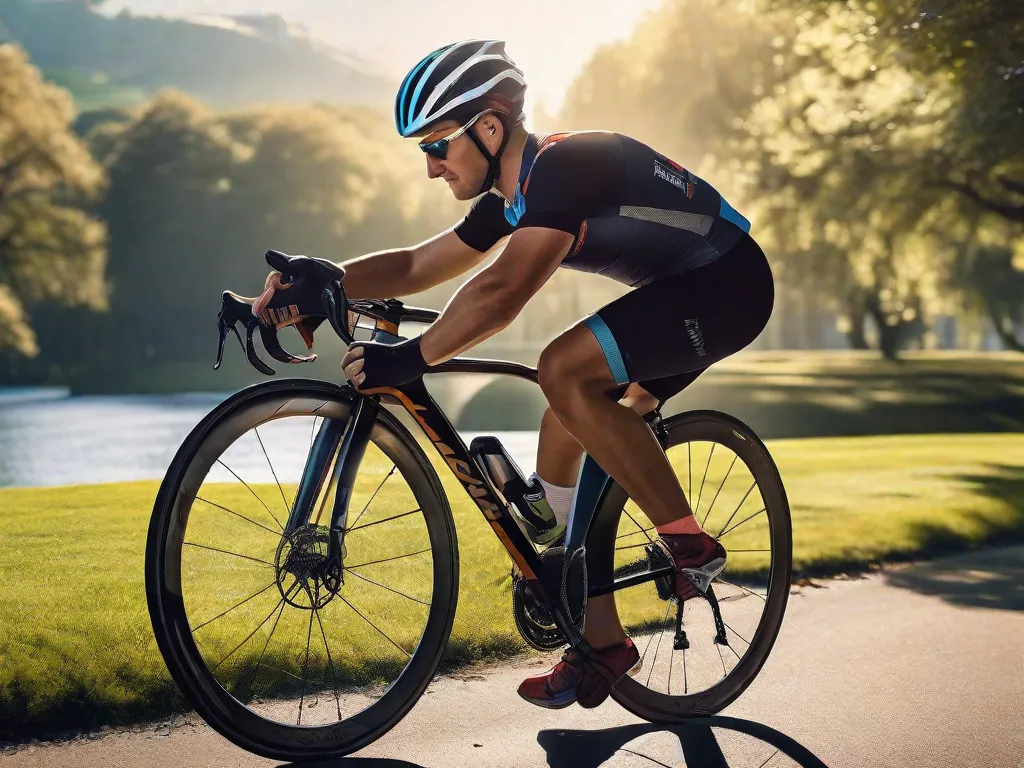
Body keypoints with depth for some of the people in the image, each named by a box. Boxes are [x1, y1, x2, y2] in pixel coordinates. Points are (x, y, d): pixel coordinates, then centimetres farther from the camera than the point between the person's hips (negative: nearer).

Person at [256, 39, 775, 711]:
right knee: (564, 436, 2)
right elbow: (416, 265, 10)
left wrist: (409, 360, -35)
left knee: (564, 370, -27)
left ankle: (689, 544, -14)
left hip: (729, 284, -10)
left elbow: (501, 294, -36)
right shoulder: (513, 199, 6)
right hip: (680, 293, 10)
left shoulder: (565, 164, -24)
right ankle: (601, 643, 10)